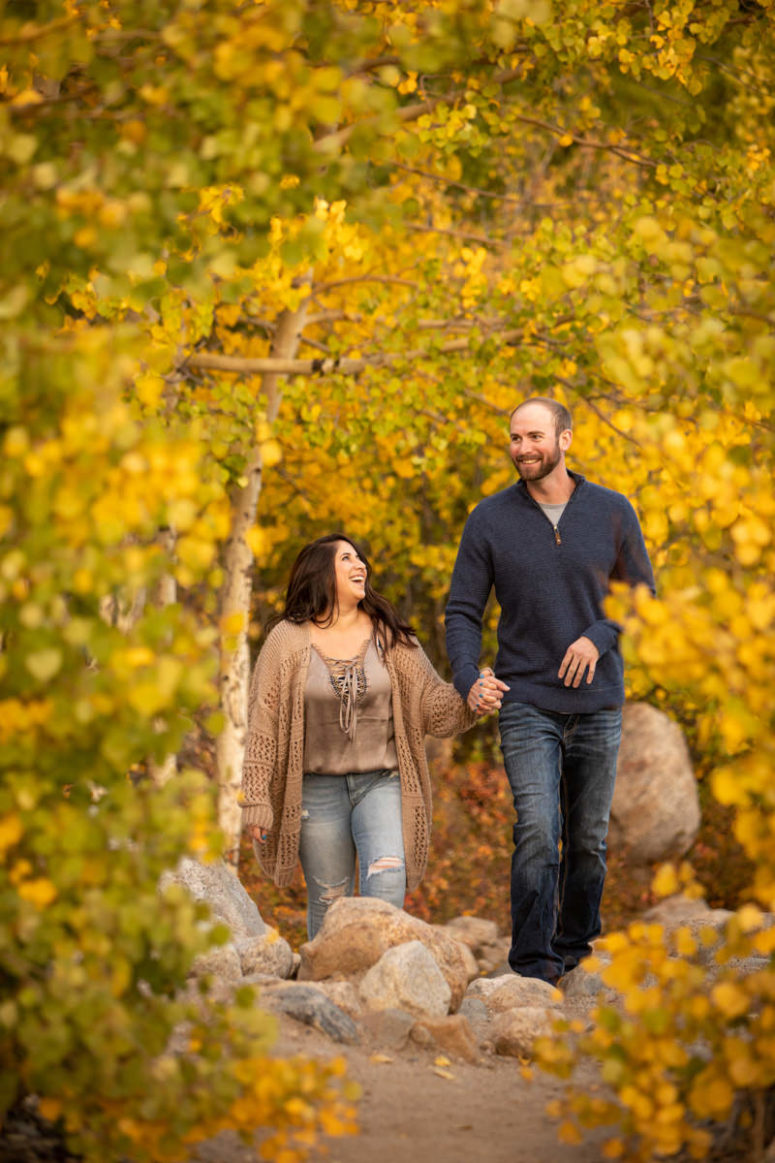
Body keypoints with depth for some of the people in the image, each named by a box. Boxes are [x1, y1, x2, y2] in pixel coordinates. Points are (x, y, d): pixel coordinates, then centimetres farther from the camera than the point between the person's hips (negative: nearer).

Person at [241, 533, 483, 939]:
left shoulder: (388, 637, 6)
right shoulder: (288, 640, -1)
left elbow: (430, 702, 6)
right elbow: (263, 723, 0)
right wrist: (256, 800, -4)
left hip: (380, 783, 1)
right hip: (318, 787, -1)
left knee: (387, 876, -20)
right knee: (329, 899, 3)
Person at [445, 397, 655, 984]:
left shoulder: (612, 511, 3)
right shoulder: (491, 519, 1)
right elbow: (463, 610, 2)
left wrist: (600, 637, -10)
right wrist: (469, 678, -15)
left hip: (598, 702, 2)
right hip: (526, 700, -2)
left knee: (590, 840, 8)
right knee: (538, 833, -15)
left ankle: (576, 948, 23)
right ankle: (533, 965, -12)